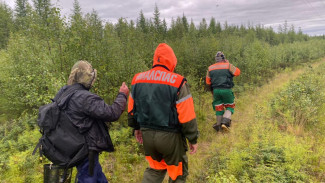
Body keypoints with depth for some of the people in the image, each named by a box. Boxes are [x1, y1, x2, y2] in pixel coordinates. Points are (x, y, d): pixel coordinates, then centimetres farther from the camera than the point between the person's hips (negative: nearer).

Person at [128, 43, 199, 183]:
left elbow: (131, 109, 9)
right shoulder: (177, 82, -17)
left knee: (155, 169, 27)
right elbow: (187, 116, -16)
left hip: (147, 134, 5)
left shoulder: (138, 79, 0)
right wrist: (193, 139, -3)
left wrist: (136, 128, 24)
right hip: (170, 136, -5)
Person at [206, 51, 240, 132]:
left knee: (218, 108, 16)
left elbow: (208, 82, 11)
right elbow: (237, 72, 5)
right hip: (226, 90, -3)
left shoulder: (210, 68, 10)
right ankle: (225, 122, -8)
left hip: (216, 90, 3)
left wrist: (211, 90, 24)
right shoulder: (228, 65, -2)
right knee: (229, 107, 11)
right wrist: (229, 64, 12)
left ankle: (219, 125, 20)